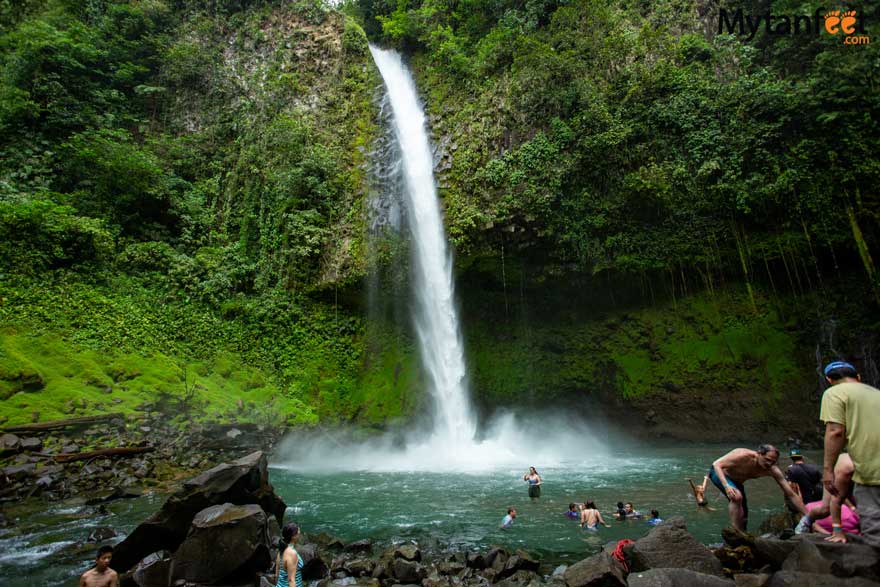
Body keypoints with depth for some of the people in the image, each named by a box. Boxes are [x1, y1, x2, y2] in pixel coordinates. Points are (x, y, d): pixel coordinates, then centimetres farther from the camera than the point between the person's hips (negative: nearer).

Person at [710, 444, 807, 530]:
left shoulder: (772, 470, -22)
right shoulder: (744, 456, -39)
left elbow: (791, 494, -15)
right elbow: (716, 464, -40)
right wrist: (726, 486, -52)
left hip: (736, 481, 7)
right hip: (719, 473, -7)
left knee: (743, 516, 7)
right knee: (737, 497, -33)